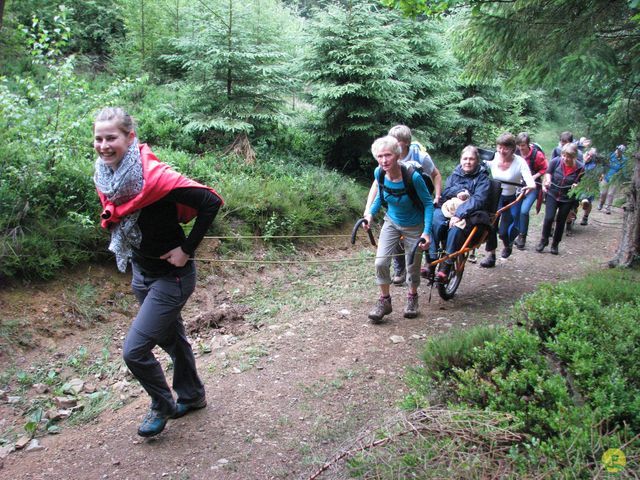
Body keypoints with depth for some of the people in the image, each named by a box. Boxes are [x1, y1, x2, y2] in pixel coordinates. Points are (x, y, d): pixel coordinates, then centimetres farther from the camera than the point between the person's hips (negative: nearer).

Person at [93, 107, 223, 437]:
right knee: (172, 339, 23)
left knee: (134, 350, -7)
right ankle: (192, 397, 45)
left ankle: (163, 406, 21)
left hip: (171, 277, -8)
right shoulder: (104, 178, -2)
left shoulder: (154, 176, -26)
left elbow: (211, 202, -27)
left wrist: (187, 249, -22)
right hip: (141, 273, 8)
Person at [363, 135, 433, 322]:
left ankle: (412, 297, 41)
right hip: (391, 222, 3)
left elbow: (428, 203, -18)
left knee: (413, 266, 11)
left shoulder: (413, 176, -31)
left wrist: (427, 232, -25)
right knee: (381, 262, -11)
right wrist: (371, 214, -9)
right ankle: (384, 300, 10)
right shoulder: (379, 173, -17)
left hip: (414, 227, -3)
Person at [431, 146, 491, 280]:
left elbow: (478, 200, -13)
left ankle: (445, 267, -30)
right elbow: (445, 192, 10)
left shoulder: (483, 178, 2)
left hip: (469, 215, -3)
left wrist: (459, 214, -25)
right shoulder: (455, 174, 17)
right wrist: (459, 191, -12)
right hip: (449, 209, 4)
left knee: (456, 228, -37)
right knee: (434, 220, -31)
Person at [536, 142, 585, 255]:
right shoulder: (556, 161, -16)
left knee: (560, 221, 10)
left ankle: (555, 244, 27)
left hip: (567, 199, 0)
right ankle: (544, 240, 12)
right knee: (549, 218, -10)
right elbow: (548, 172, 3)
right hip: (552, 195, 0)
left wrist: (577, 186, -24)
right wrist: (547, 180, -15)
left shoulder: (580, 167, -17)